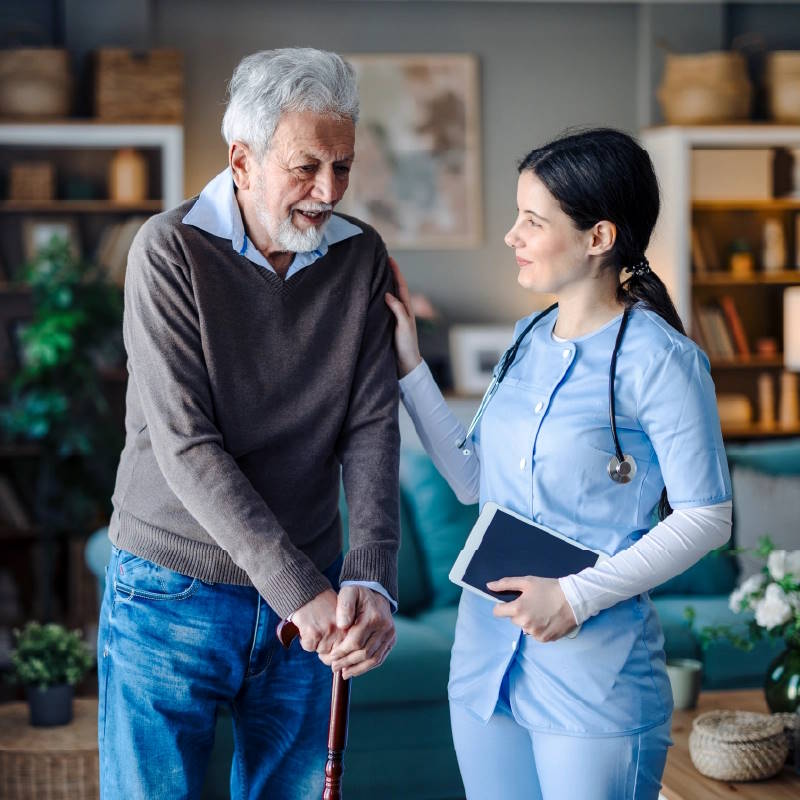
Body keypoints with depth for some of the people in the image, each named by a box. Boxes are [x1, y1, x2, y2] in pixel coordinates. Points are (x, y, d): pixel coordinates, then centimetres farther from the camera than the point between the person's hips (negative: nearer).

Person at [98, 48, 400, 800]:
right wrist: (301, 590, -23)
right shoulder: (170, 250, -14)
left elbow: (371, 429, -5)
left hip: (308, 591, 4)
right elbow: (186, 447, -19)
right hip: (173, 589, -3)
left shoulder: (362, 256, -1)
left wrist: (370, 577, -20)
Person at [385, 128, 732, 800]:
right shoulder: (529, 340, 8)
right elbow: (472, 479, 11)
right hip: (486, 659, 7)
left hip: (596, 680, -7)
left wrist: (579, 595, -17)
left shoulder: (659, 359, -13)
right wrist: (409, 366, 8)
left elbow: (707, 517, -12)